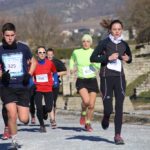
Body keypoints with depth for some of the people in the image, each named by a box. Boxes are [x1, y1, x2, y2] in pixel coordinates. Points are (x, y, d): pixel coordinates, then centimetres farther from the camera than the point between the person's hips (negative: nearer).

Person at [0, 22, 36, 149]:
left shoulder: (23, 48, 0)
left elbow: (33, 61, 15)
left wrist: (29, 74, 0)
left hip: (22, 87, 1)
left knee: (24, 119, -4)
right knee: (12, 114, -17)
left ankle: (21, 110, 35)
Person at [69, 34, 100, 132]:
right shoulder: (76, 52, 2)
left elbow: (100, 67, -9)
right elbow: (72, 59, 26)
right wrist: (72, 68, 12)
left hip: (92, 80, 1)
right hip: (81, 81, -1)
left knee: (91, 105, 2)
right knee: (86, 100, -26)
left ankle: (88, 123, 24)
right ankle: (83, 113, 7)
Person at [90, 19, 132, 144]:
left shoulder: (124, 45, 9)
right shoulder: (105, 43, -2)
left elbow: (129, 57, 26)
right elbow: (93, 58, -5)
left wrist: (128, 59, 2)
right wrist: (108, 58, -15)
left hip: (120, 77, 3)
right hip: (107, 77, -3)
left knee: (119, 107, -5)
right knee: (108, 109, -5)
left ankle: (118, 135, -1)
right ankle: (106, 118, 32)